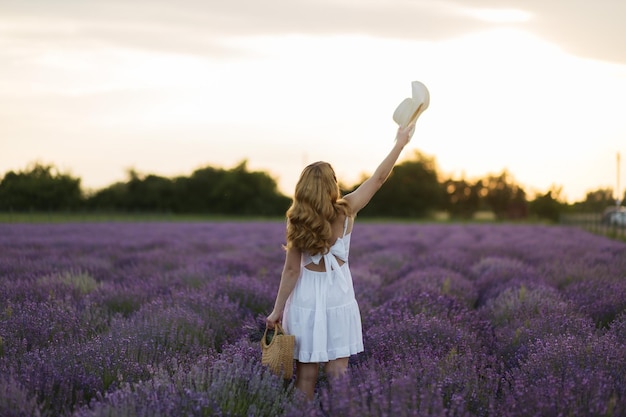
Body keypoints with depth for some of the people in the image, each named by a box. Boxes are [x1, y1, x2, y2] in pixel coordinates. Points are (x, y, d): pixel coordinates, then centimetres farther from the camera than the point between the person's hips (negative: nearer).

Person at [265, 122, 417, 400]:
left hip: (306, 298, 0)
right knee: (337, 374, 5)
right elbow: (378, 178, 2)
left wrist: (278, 309, -2)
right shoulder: (346, 211, -8)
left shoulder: (296, 221, -9)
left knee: (306, 374, 6)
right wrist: (400, 142, 11)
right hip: (338, 297, 0)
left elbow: (292, 270, -9)